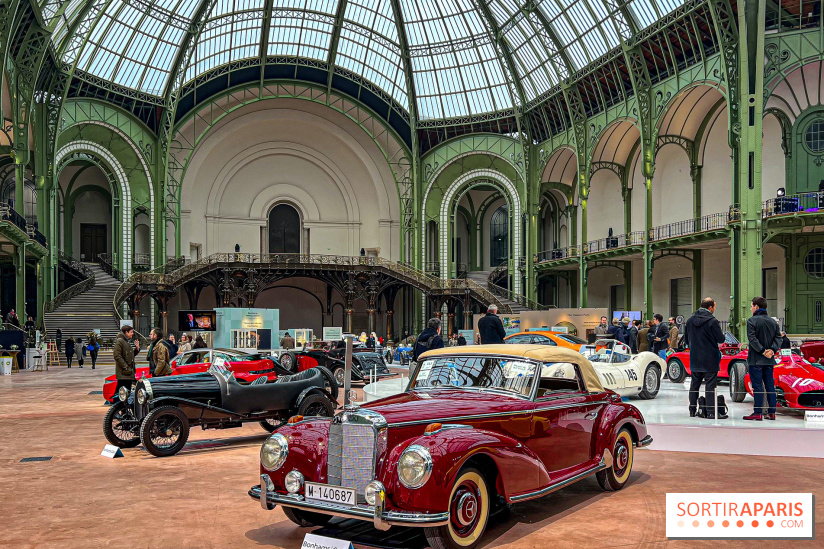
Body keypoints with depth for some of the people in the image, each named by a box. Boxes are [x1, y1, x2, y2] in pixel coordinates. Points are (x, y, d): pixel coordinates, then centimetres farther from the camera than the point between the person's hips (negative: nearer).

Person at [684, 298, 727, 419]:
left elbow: (686, 339, 11)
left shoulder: (690, 320, 5)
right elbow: (721, 339, -10)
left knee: (694, 384, 13)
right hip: (709, 359, -6)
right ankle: (711, 412, -1)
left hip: (694, 358, 6)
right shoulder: (712, 321, -14)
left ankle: (692, 410, 19)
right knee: (710, 385, -1)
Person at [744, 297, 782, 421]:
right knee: (770, 385, 10)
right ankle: (771, 412, 13)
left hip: (756, 359, -6)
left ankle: (758, 413, -2)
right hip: (769, 360, 6)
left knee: (757, 386, -4)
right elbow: (778, 338, 3)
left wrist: (762, 351, -15)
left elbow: (752, 339, -17)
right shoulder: (773, 322, 11)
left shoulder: (752, 320, -8)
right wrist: (772, 350, -6)